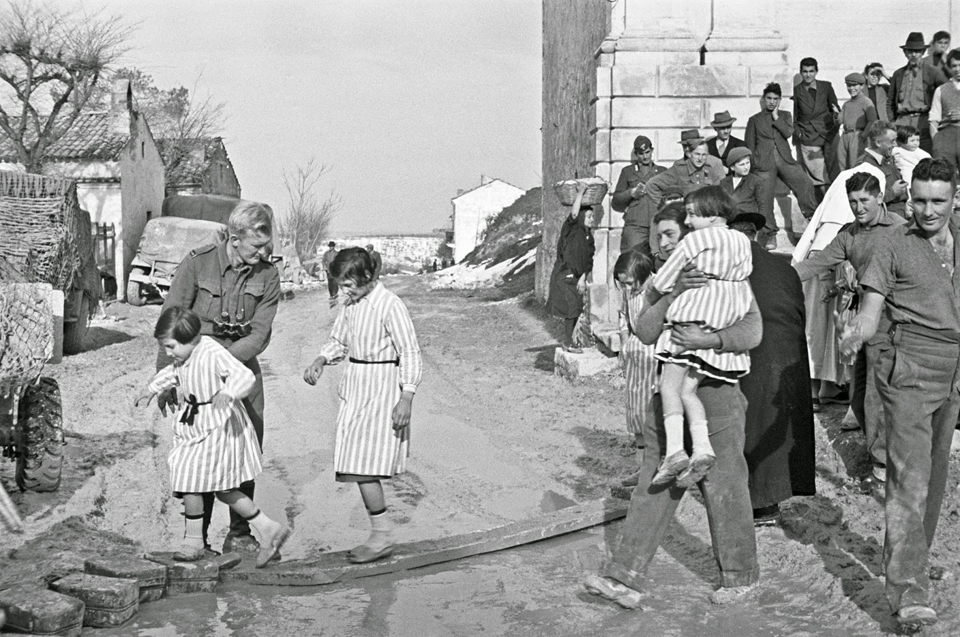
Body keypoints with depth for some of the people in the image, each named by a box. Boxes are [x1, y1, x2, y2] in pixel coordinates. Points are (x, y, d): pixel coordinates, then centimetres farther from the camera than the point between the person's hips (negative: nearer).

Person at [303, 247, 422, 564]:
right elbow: (338, 341, 22)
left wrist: (406, 399, -18)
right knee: (356, 465, 8)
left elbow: (411, 354, -13)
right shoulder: (350, 305, 9)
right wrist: (320, 362, 2)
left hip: (381, 388, -8)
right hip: (355, 387, 8)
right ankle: (379, 536, 16)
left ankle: (382, 535, -3)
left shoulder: (389, 305, -14)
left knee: (362, 465, -13)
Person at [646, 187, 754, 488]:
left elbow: (660, 283, 4)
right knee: (688, 389, 6)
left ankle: (674, 450, -23)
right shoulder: (743, 241, 19)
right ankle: (701, 447, -14)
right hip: (731, 318, 6)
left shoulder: (694, 240, 1)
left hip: (696, 314, -6)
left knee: (670, 383, -6)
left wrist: (647, 304, 23)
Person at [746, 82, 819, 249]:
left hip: (785, 160, 1)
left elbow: (788, 132, -2)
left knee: (805, 183, -18)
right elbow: (750, 146, 12)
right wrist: (751, 166, 2)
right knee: (765, 197, -6)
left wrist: (776, 117, -1)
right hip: (764, 163, -1)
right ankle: (769, 234, 2)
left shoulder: (784, 115, 18)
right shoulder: (754, 120, 14)